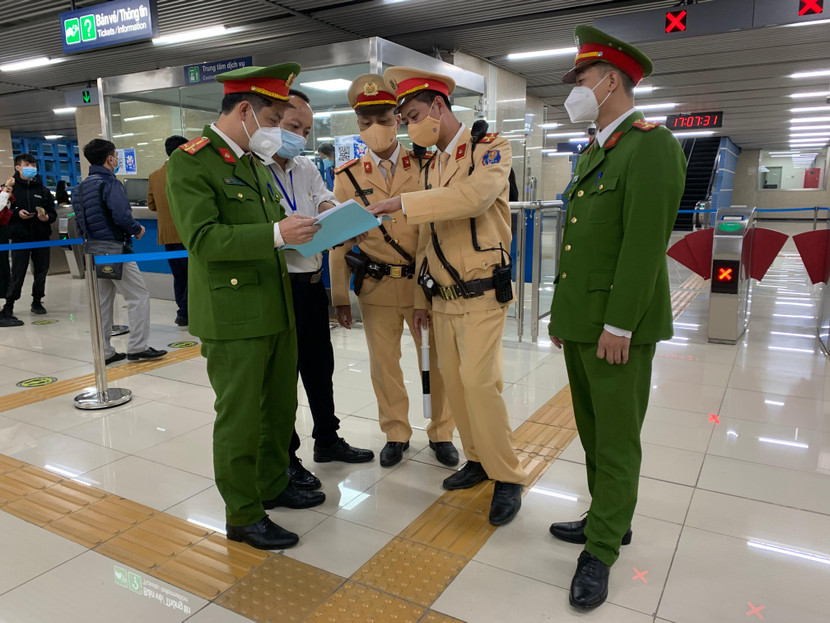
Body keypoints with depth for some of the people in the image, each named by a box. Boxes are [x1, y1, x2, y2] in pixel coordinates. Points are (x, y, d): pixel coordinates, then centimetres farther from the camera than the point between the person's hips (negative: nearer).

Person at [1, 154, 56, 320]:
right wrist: (17, 213, -17)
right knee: (17, 273, -5)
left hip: (42, 237, 3)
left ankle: (37, 301, 23)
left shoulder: (43, 190, 11)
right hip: (20, 238, -3)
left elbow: (53, 214, 10)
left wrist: (47, 217, -10)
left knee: (41, 271, 9)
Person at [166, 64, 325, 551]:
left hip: (277, 309, 9)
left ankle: (275, 484, 38)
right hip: (233, 316, -8)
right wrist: (275, 234, -28)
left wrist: (304, 227, 2)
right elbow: (202, 237, -21)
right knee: (240, 418, 3)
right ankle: (244, 516, 19)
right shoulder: (190, 162, -11)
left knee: (281, 407, 18)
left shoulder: (255, 163, 17)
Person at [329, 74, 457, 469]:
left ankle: (440, 433, 28)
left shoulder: (424, 165, 1)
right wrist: (340, 297, 2)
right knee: (383, 363, 10)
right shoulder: (348, 177, 3)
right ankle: (395, 434, 29)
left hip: (424, 282, 0)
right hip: (376, 286, 1)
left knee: (436, 361, 8)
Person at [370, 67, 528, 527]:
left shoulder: (490, 148, -6)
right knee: (453, 381, 8)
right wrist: (420, 297, 17)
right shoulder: (431, 166, 15)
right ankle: (477, 459, 25)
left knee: (479, 382, -12)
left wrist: (400, 203, -30)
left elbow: (475, 194, -29)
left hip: (481, 294, -7)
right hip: (443, 296, 7)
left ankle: (507, 478, 4)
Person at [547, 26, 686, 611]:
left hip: (617, 326, -9)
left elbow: (645, 244, -19)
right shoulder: (593, 152, 16)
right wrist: (563, 313, 16)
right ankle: (609, 519, 34)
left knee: (616, 441, 4)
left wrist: (618, 325, -20)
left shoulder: (652, 146, -12)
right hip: (580, 322, 9)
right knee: (593, 432, 17)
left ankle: (601, 551, 17)